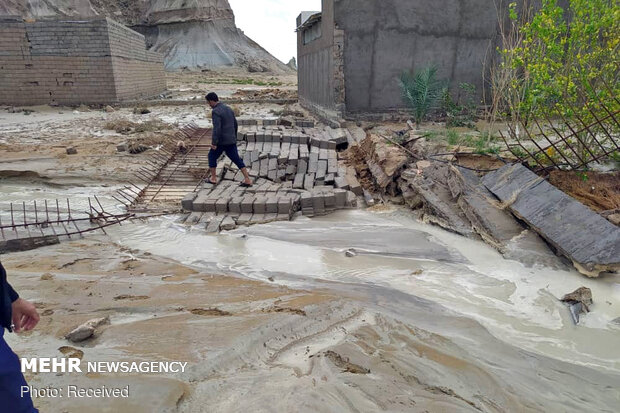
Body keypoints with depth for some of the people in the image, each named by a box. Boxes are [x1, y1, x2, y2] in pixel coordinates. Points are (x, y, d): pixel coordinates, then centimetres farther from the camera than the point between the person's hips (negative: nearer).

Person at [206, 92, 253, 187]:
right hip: (231, 141, 7)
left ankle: (213, 178, 23)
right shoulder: (229, 109, 11)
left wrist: (214, 143, -22)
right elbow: (235, 125, 17)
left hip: (221, 141, -7)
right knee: (237, 160, 8)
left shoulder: (216, 112, -15)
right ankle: (247, 180, 0)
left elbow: (216, 128, -24)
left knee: (212, 156, 16)